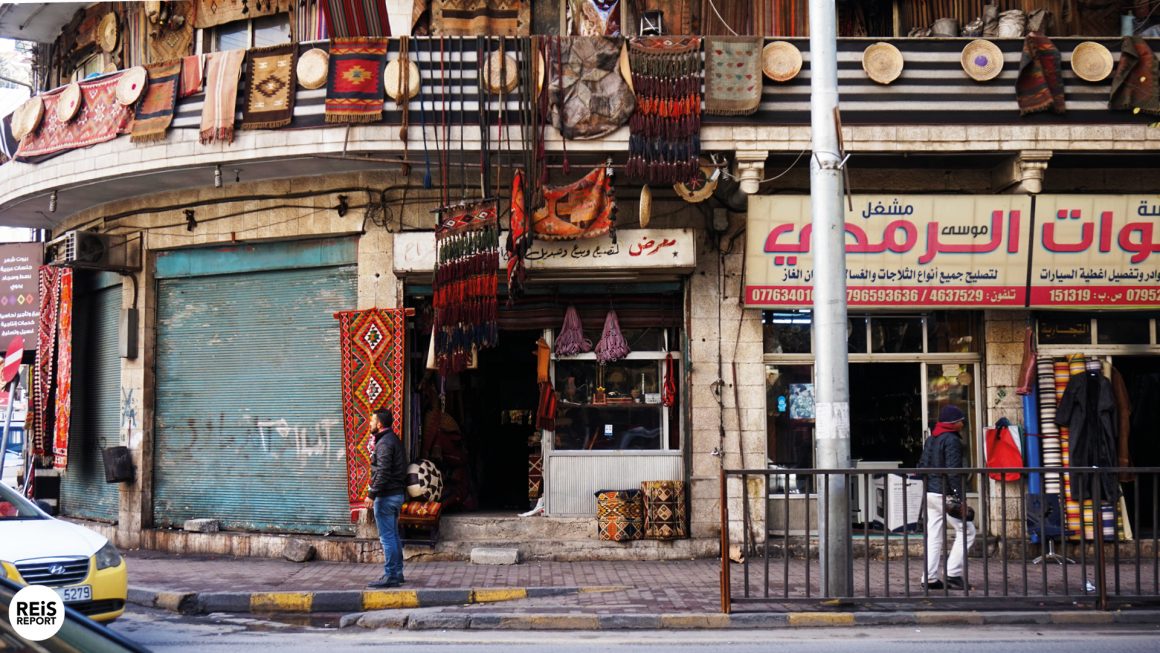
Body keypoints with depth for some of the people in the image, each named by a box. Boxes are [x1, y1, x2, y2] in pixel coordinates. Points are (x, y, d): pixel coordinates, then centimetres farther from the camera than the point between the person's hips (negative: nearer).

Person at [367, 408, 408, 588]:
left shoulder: (384, 443, -16)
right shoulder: (394, 439, 15)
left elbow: (383, 473, -23)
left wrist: (372, 494, -21)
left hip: (386, 496, -10)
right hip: (397, 493, 10)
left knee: (387, 537, -7)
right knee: (394, 536, 16)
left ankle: (390, 576, -5)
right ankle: (397, 573, 22)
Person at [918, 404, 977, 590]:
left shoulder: (930, 440, 16)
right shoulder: (952, 440, -11)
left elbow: (922, 466, 17)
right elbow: (953, 471, -18)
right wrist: (960, 497, -18)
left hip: (929, 493, 9)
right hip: (944, 494, -9)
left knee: (934, 536, 9)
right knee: (966, 531, 1)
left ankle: (929, 578, 5)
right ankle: (953, 574, -3)